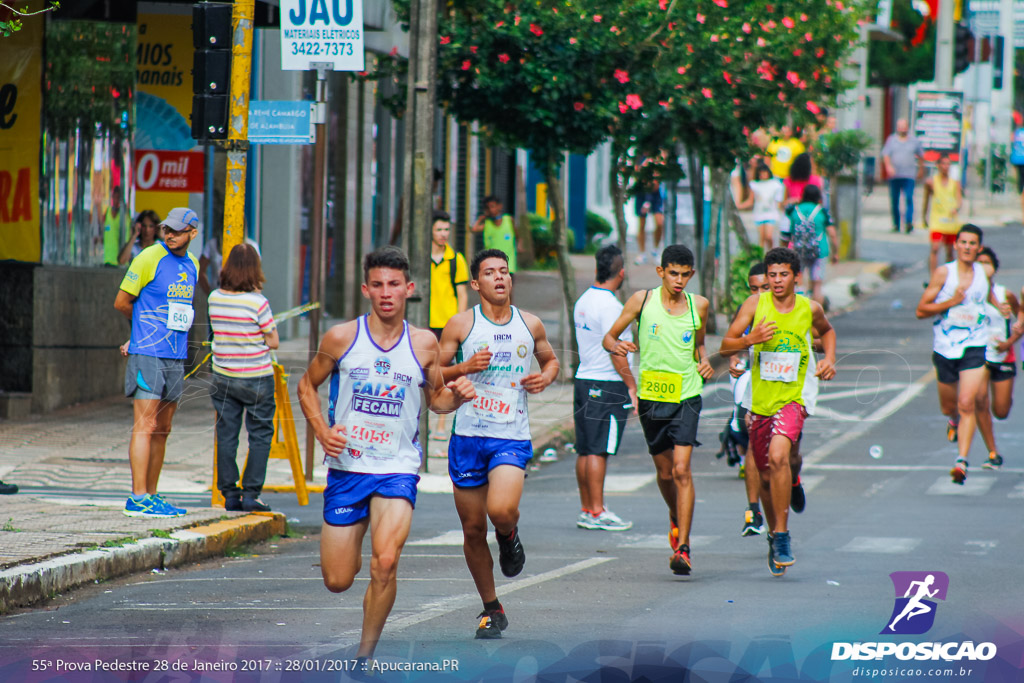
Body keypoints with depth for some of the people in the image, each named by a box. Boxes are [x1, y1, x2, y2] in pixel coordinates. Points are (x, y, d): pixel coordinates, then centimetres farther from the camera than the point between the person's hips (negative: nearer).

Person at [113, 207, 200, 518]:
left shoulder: (192, 265, 13)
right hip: (148, 355, -7)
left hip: (176, 357, 7)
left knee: (161, 431, 9)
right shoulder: (150, 258, -8)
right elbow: (122, 302, -3)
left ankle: (151, 496, 14)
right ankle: (137, 498, -12)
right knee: (146, 426, -10)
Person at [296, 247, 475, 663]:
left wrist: (456, 396, -8)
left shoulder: (423, 344, 1)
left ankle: (365, 655, -7)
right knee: (337, 581, 3)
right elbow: (307, 385, 10)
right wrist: (321, 431, -6)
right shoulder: (341, 338, -3)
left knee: (384, 563, -24)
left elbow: (435, 398, 15)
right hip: (346, 466, 1)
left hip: (398, 468, -1)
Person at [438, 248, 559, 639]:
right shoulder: (461, 325, 0)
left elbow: (550, 360, 24)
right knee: (473, 528, 4)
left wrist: (546, 377, 2)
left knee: (501, 511, -26)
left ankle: (509, 535, 13)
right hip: (468, 435, 0)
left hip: (512, 438, 0)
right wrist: (464, 368, -15)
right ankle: (491, 610, 21)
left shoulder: (530, 325, 7)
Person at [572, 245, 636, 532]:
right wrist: (632, 386, -13)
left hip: (584, 380, 9)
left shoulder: (583, 301, 12)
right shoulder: (608, 305, -16)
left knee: (585, 451, 10)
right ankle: (597, 513, -6)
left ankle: (586, 510, 15)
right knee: (598, 451, -7)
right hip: (608, 385, -9)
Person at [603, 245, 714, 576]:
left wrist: (704, 362, 1)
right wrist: (616, 346, -18)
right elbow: (608, 337, 5)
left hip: (686, 396, -1)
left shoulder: (698, 305, 4)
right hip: (651, 396, 1)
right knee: (664, 471, 11)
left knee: (681, 469, -14)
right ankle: (676, 518, 43)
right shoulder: (642, 301, -1)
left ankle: (683, 547, -14)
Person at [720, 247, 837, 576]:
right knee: (766, 476, 11)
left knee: (779, 456, -27)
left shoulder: (810, 309, -1)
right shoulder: (755, 303, -3)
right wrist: (750, 340, -22)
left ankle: (782, 538, -20)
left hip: (794, 397, -2)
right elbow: (726, 346, -3)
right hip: (760, 399, 2)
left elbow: (827, 331, 22)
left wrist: (829, 359, 5)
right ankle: (774, 534, 37)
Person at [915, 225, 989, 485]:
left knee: (967, 404, -16)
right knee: (948, 408, 14)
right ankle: (955, 420, 51)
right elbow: (921, 310, -7)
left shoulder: (984, 273, 4)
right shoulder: (943, 273, -5)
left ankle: (962, 460, -17)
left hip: (974, 348, 0)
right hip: (945, 349, 0)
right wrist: (952, 302, -17)